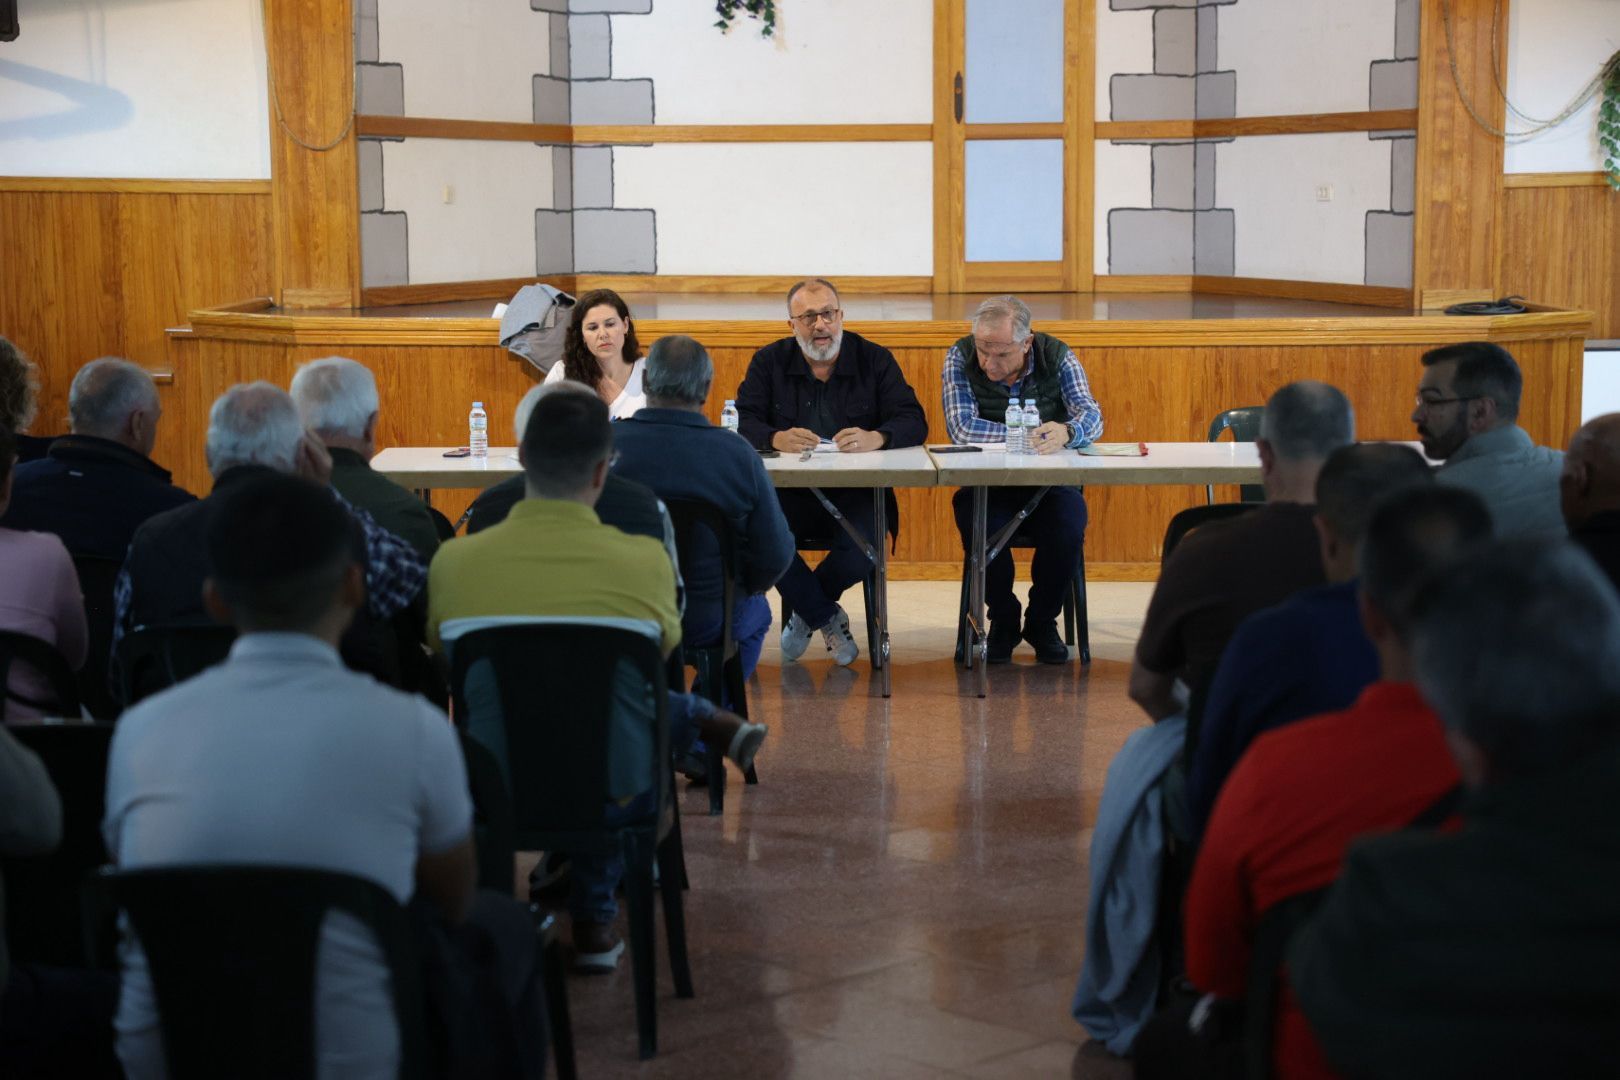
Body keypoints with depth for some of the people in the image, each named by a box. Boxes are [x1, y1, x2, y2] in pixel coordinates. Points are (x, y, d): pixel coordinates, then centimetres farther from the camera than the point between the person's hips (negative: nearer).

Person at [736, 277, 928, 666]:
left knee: (862, 552, -31)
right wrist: (776, 438, -27)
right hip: (788, 493, 1)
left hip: (855, 493, 0)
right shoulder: (769, 362, 8)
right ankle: (828, 618, -5)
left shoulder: (875, 360, 7)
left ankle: (807, 611, 5)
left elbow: (914, 423, -4)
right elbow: (743, 424, -3)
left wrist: (875, 438, -26)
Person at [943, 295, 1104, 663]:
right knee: (979, 526, -34)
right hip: (985, 485, -1)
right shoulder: (960, 358, -6)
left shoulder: (1057, 357, -3)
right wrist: (1026, 434, -23)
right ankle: (1003, 620, -5)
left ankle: (1042, 622, -2)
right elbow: (961, 427, -17)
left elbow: (1092, 416, -15)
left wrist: (1066, 432, -40)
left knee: (1069, 527, -30)